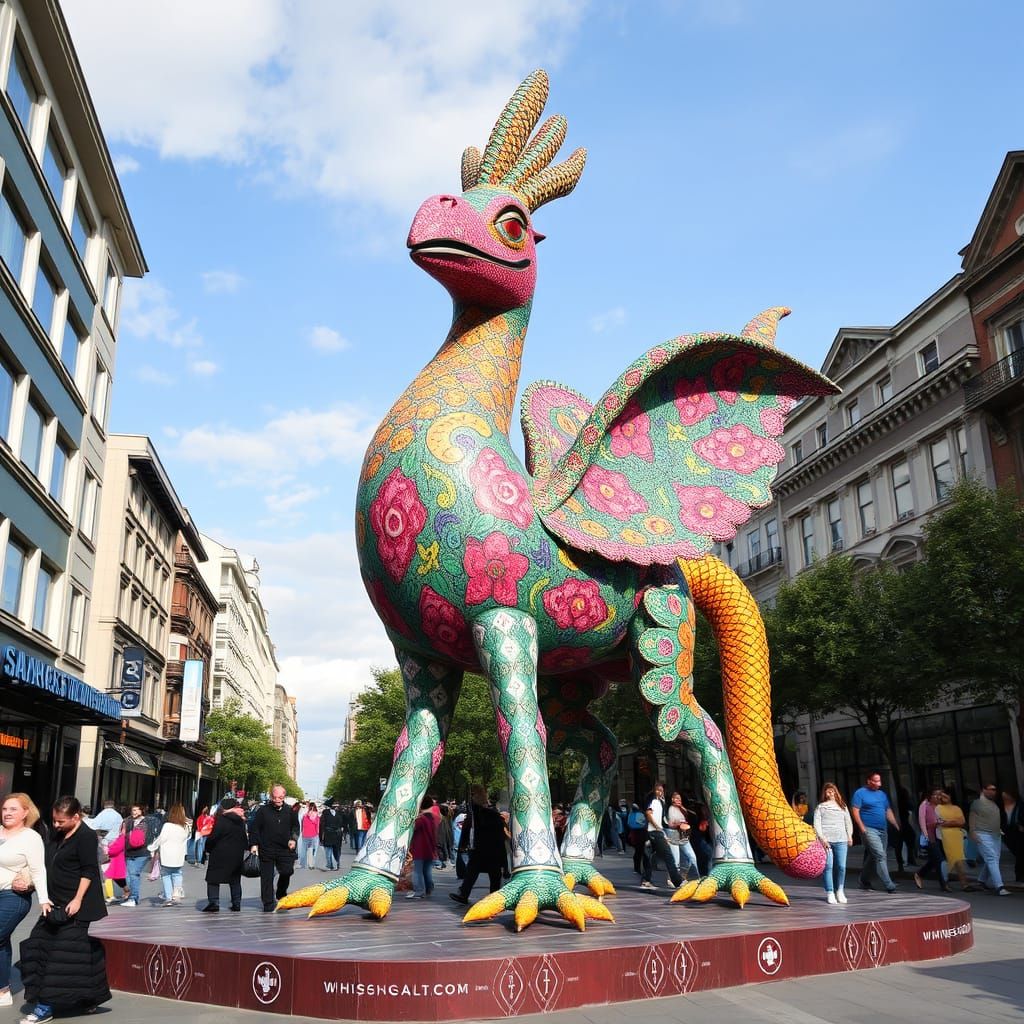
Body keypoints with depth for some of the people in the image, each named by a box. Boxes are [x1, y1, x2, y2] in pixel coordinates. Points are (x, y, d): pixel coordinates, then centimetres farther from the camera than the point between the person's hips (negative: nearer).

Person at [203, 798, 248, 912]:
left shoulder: (221, 820, -14)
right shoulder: (240, 821, 6)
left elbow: (213, 837, -15)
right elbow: (244, 839, 10)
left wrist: (208, 848, 0)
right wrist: (241, 849, 16)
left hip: (220, 854, -6)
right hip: (237, 855, 6)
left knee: (213, 879, 3)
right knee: (235, 879, 14)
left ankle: (214, 903, -4)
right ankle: (236, 903, 14)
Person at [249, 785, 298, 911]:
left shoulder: (289, 811, 6)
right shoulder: (263, 810, -4)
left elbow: (295, 826, 18)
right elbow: (254, 828, -1)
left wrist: (293, 839, 4)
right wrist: (253, 844, -9)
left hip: (285, 849, 2)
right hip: (266, 850, -2)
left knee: (287, 871, -2)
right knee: (267, 877, 2)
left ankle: (281, 894, 28)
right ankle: (268, 905, 13)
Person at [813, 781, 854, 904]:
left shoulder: (842, 806, 20)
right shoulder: (820, 807, 10)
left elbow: (848, 821, 20)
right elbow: (817, 823, 3)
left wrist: (849, 836, 8)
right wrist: (822, 838, -7)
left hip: (841, 840, 2)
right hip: (826, 840, -2)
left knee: (841, 866, -3)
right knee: (828, 866, -7)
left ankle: (840, 891, 12)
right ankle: (829, 893, -2)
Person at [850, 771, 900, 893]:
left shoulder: (882, 793, 17)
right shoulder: (860, 793, -4)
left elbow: (888, 811, 21)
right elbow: (855, 811, -9)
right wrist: (862, 828, -16)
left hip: (883, 830, 7)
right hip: (869, 829, -7)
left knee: (872, 857, 11)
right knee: (880, 855, -14)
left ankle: (864, 882, 24)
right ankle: (889, 885, -14)